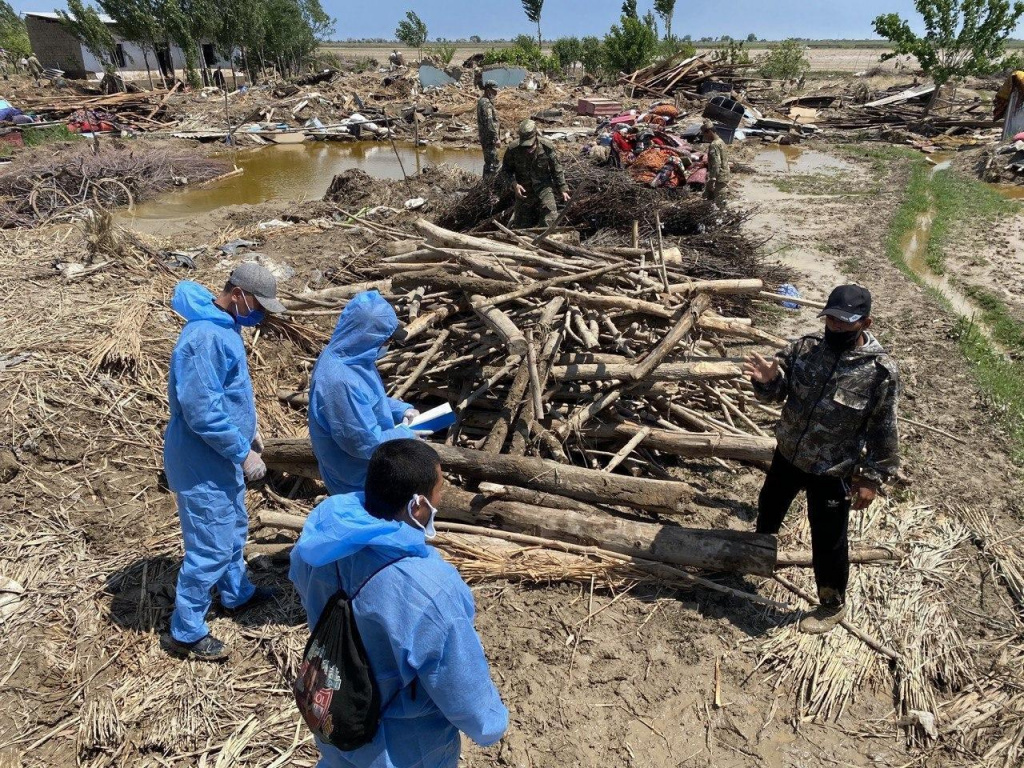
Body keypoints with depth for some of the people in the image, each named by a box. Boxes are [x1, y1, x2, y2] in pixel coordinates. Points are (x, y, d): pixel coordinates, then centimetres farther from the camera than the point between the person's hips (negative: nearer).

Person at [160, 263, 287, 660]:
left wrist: (249, 430, 16)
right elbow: (202, 411, -29)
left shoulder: (224, 325, 5)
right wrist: (243, 453, -21)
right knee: (212, 546, 1)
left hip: (222, 455, 10)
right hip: (203, 462, -10)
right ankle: (184, 631, 18)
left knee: (234, 529, 25)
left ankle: (237, 593, 46)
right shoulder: (205, 337, -27)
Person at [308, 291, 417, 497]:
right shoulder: (341, 382, -35)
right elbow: (364, 443, -29)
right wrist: (405, 435, -16)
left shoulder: (350, 357, -5)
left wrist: (401, 409, -1)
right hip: (358, 480, -8)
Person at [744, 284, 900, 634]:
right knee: (769, 507, 27)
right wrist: (768, 379, -27)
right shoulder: (806, 348, -10)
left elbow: (884, 432, -12)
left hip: (833, 473, -5)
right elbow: (779, 390, -3)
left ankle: (833, 605, 33)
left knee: (828, 541, 8)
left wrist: (872, 478, -11)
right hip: (788, 455, 5)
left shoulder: (881, 371, -20)